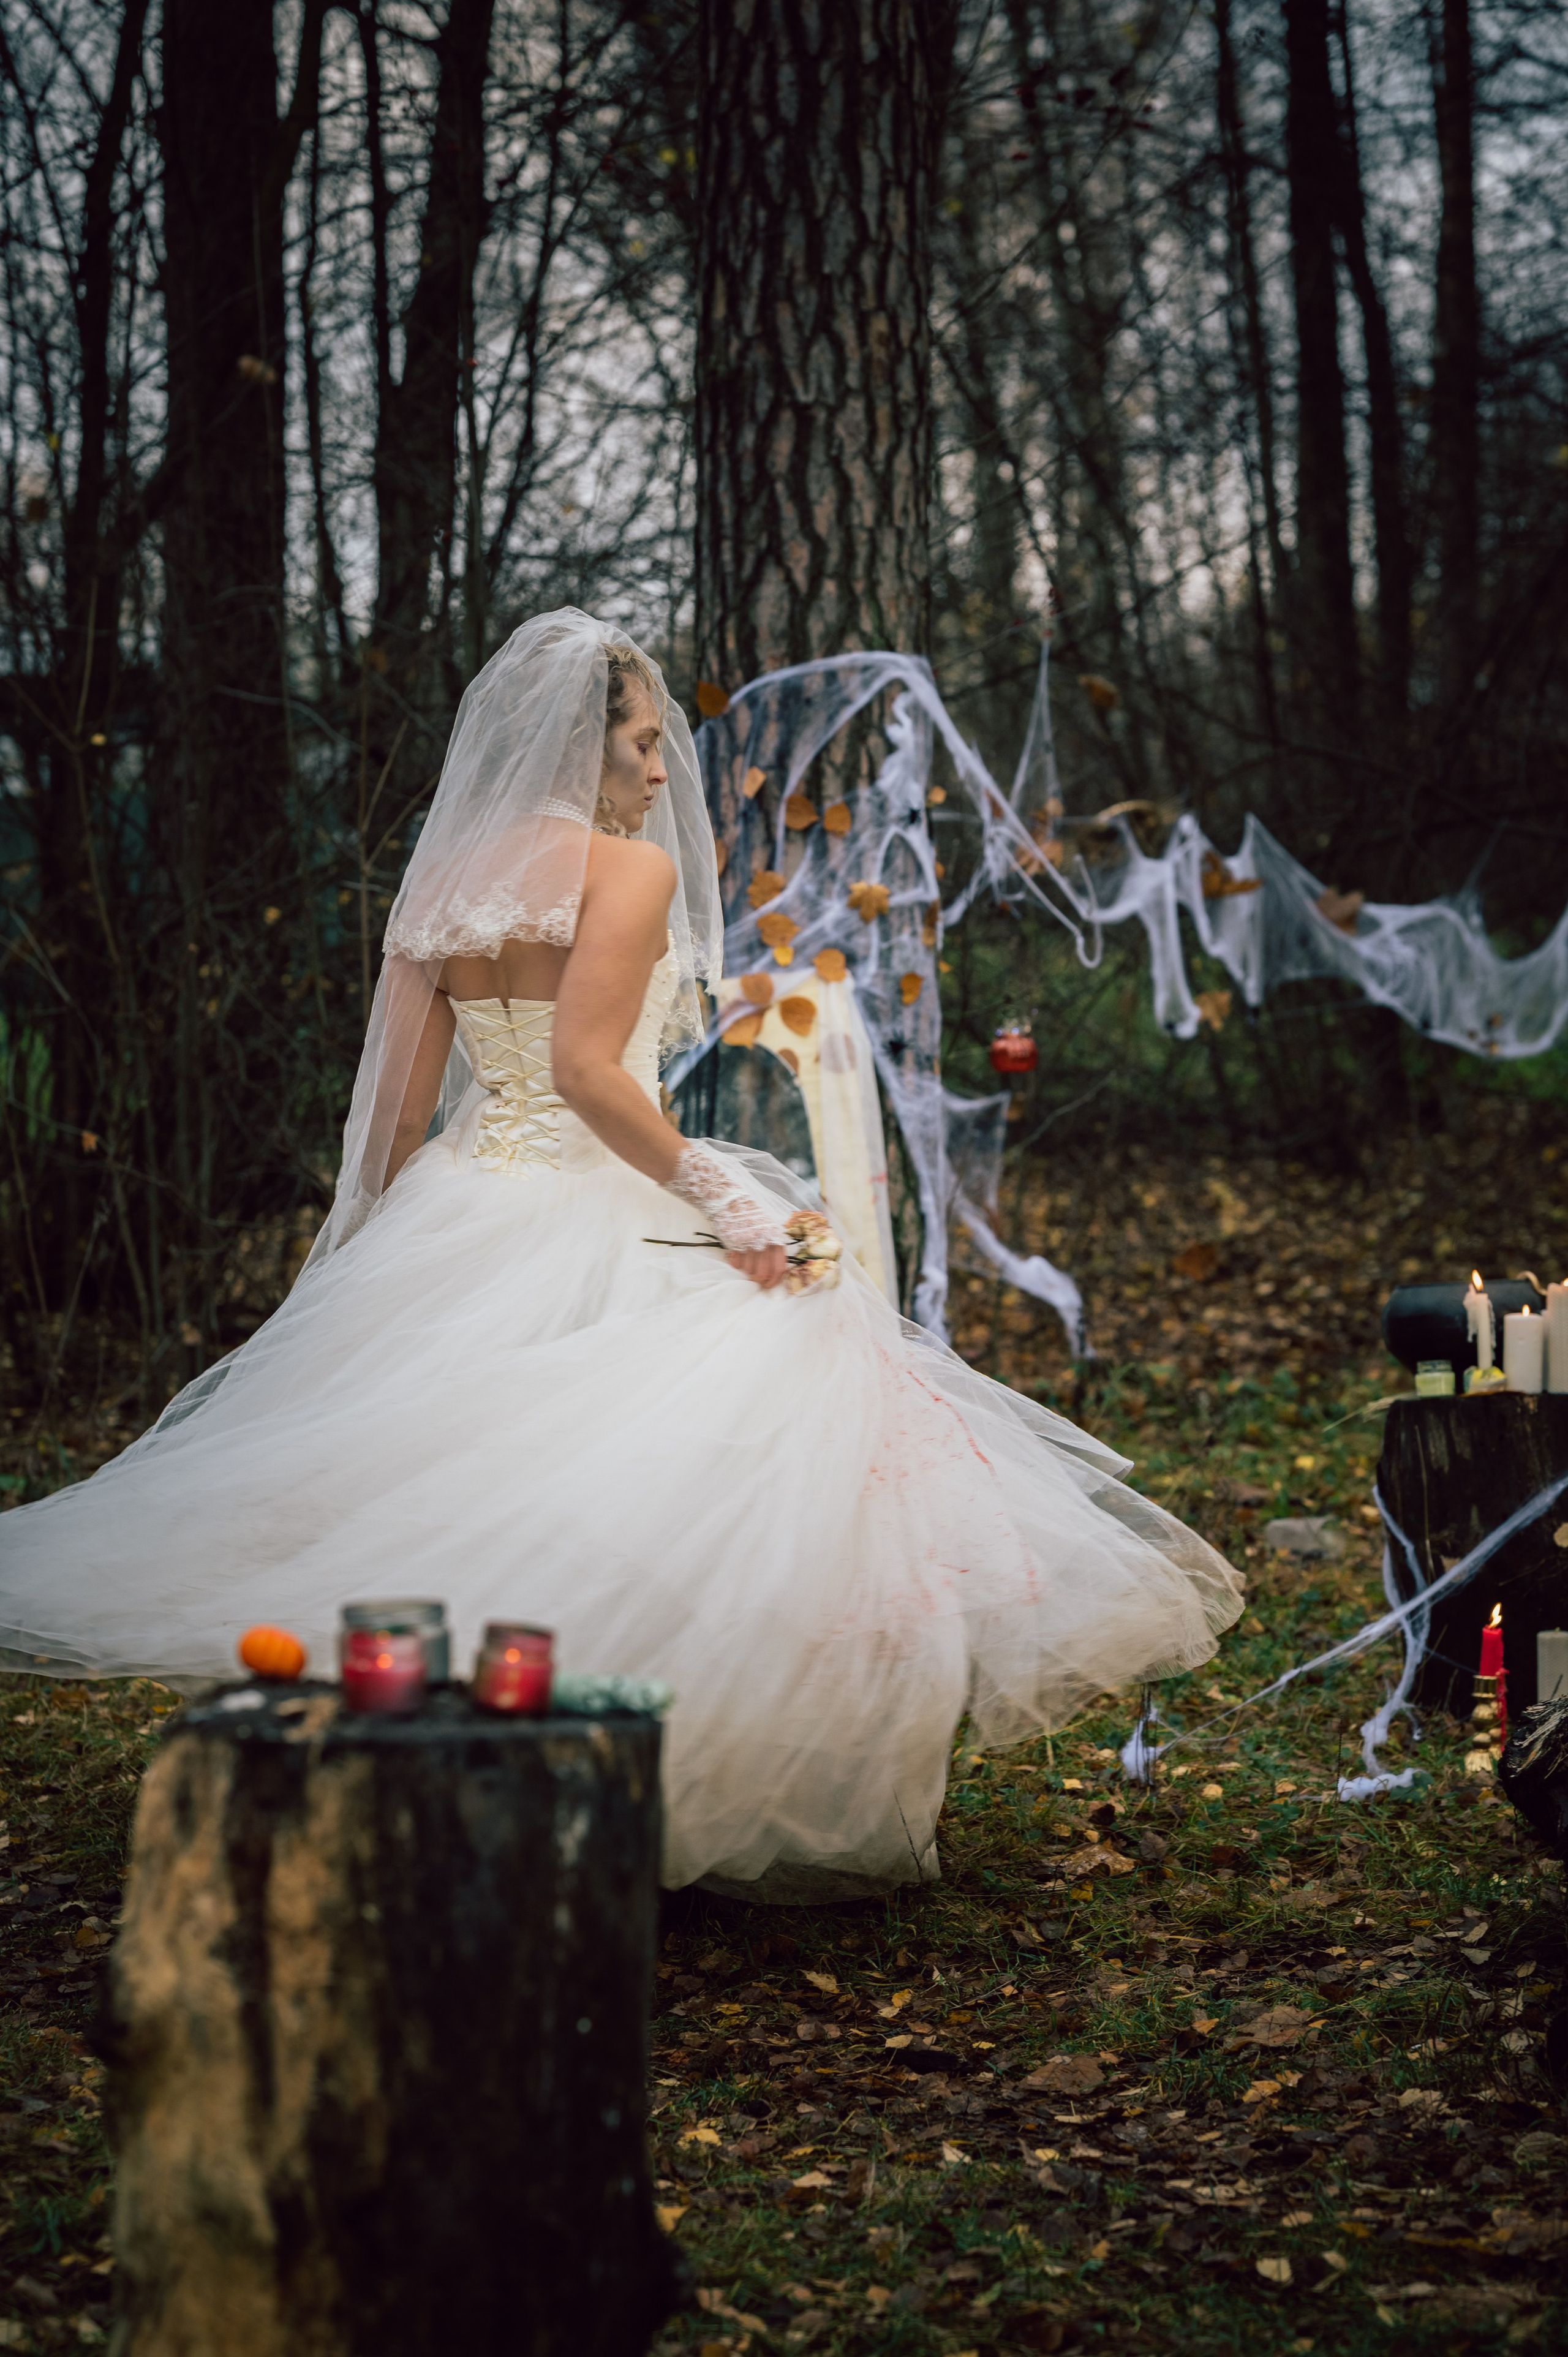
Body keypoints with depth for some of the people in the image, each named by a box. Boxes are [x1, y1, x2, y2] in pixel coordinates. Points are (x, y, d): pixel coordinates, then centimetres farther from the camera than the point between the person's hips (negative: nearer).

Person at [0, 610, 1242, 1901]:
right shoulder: (632, 867, -7)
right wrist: (713, 1191, -16)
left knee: (456, 1510, 13)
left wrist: (387, 1275, 19)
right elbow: (588, 1070, -20)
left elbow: (396, 1116, 11)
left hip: (459, 1219, 7)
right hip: (603, 1221, -7)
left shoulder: (440, 886, 12)